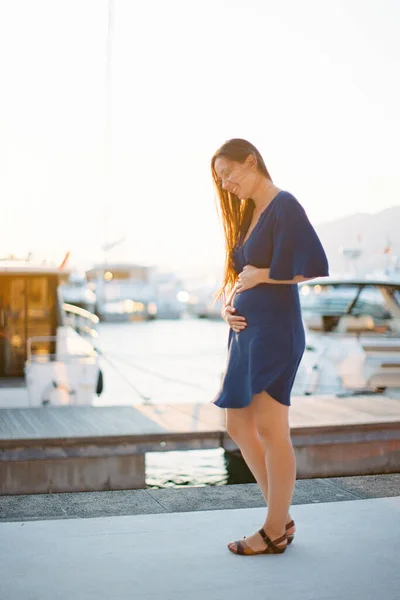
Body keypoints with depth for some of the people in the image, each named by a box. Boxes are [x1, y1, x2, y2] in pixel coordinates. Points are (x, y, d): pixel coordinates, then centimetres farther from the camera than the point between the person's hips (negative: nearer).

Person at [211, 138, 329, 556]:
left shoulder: (284, 206, -10)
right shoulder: (248, 214, 18)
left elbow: (316, 267, -20)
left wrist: (262, 275, -11)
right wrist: (228, 304, 0)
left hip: (275, 330, -10)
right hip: (246, 332, 10)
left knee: (269, 428, -4)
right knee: (237, 424, 11)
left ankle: (275, 532, 8)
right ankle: (282, 517, 21)